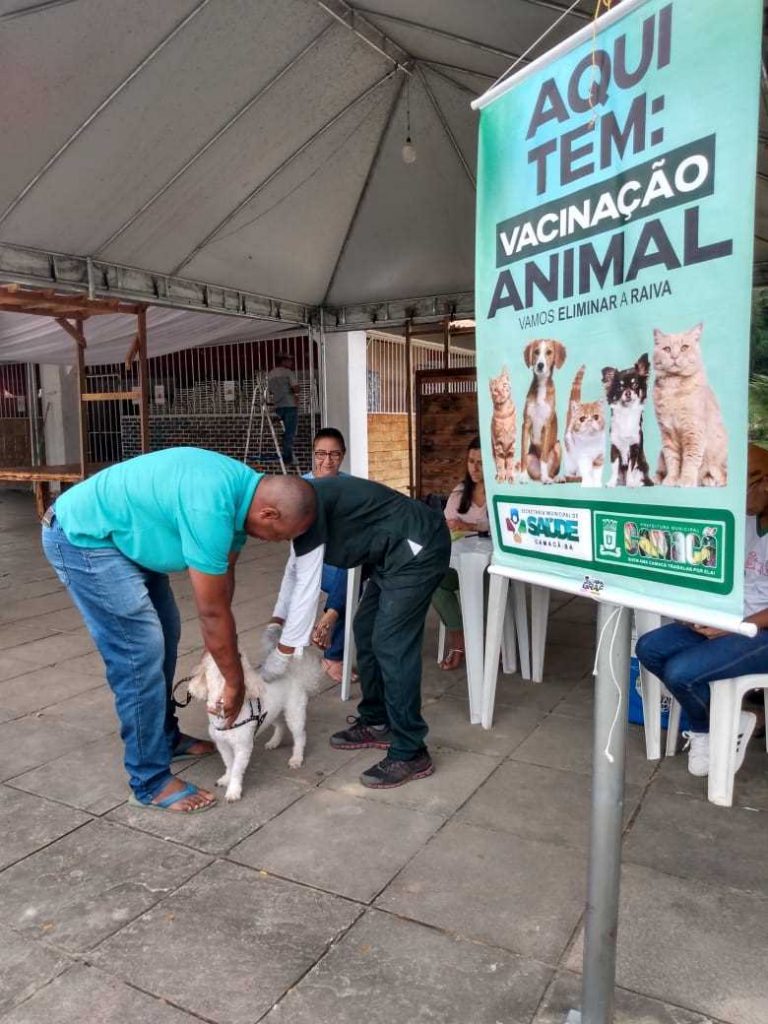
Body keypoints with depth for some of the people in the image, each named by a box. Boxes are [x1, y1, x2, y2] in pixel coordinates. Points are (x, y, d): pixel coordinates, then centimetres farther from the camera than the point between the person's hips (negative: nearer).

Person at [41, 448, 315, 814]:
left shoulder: (242, 491, -4)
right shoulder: (210, 508, -33)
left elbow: (224, 577, 4)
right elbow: (213, 611, -25)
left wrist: (217, 649, 7)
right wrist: (235, 684, -13)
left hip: (123, 536, 10)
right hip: (82, 537, -10)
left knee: (164, 634, 14)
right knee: (141, 652, -10)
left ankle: (165, 738, 32)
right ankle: (151, 782, 3)